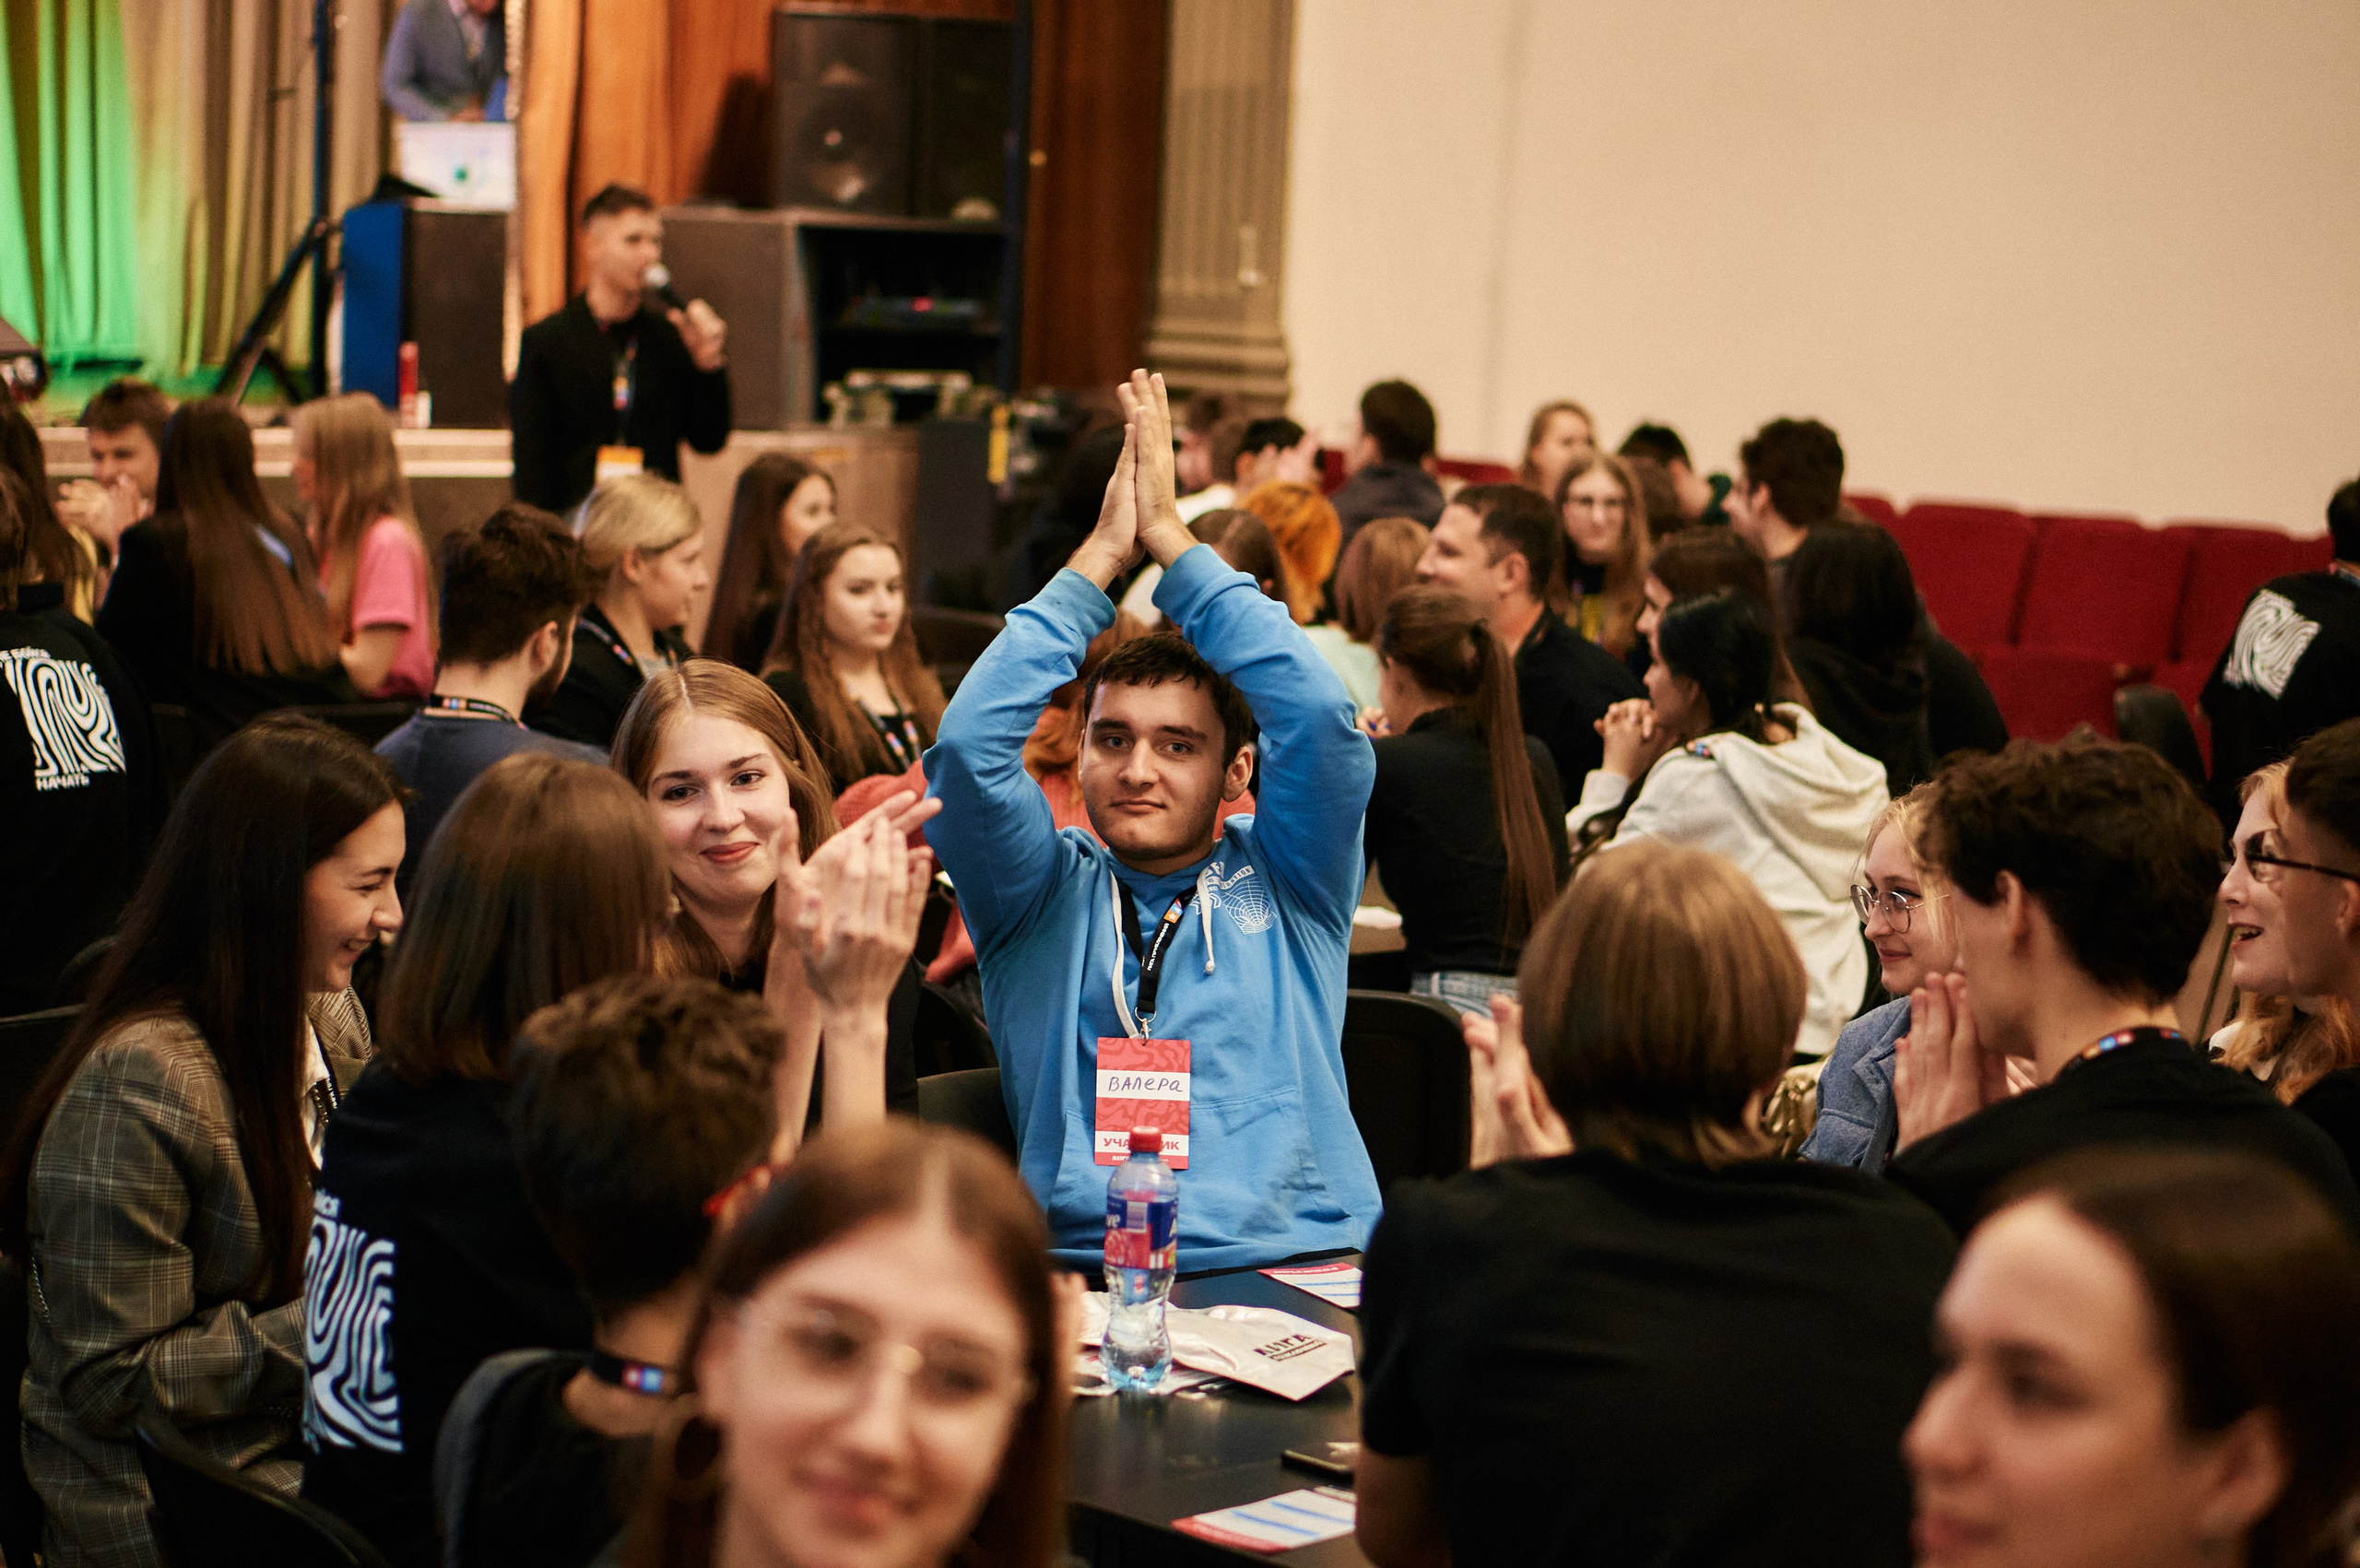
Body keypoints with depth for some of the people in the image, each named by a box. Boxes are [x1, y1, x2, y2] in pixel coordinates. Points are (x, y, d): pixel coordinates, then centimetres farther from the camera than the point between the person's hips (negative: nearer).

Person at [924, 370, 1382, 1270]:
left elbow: (1319, 719, -1)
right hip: (1089, 1277, 0)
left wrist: (1171, 541, 4)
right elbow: (969, 745, -2)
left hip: (1302, 1263, 0)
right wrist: (1100, 557, 4)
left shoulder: (1287, 883, 16)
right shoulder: (1045, 897, 15)